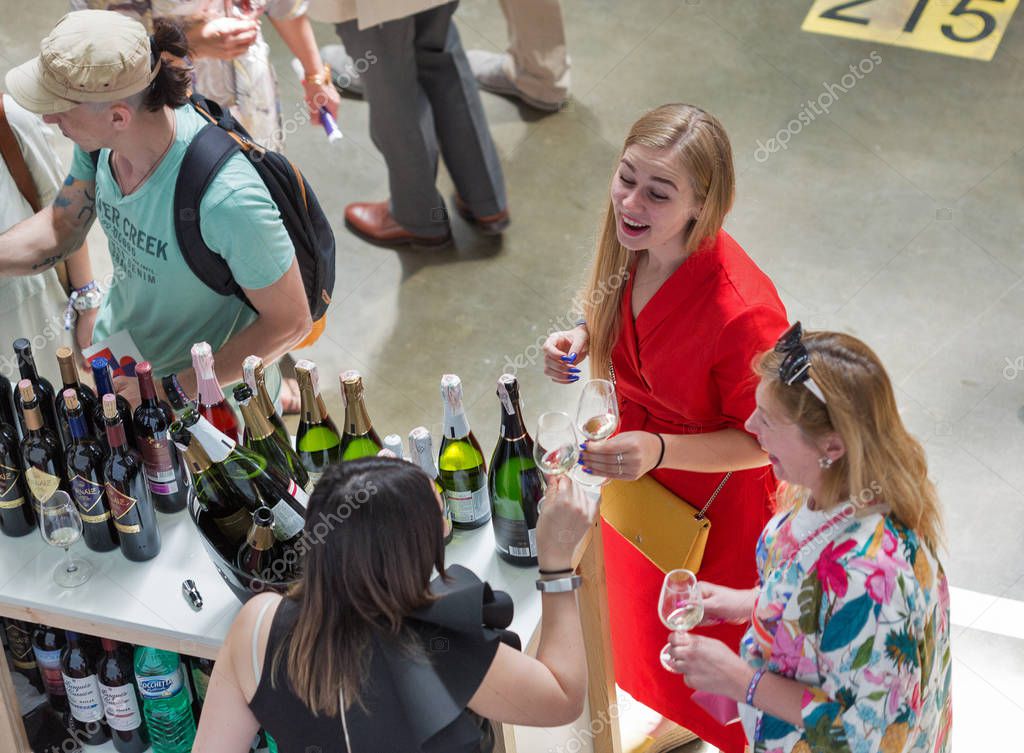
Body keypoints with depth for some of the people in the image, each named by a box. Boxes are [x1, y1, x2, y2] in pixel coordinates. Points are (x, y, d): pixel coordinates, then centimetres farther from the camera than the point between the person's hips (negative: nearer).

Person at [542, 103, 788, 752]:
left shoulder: (743, 311, -38)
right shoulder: (634, 249, -16)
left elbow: (760, 441, -24)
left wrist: (659, 451, -37)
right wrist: (586, 341, -14)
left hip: (718, 505, -7)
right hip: (640, 487, 7)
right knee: (650, 621, 32)